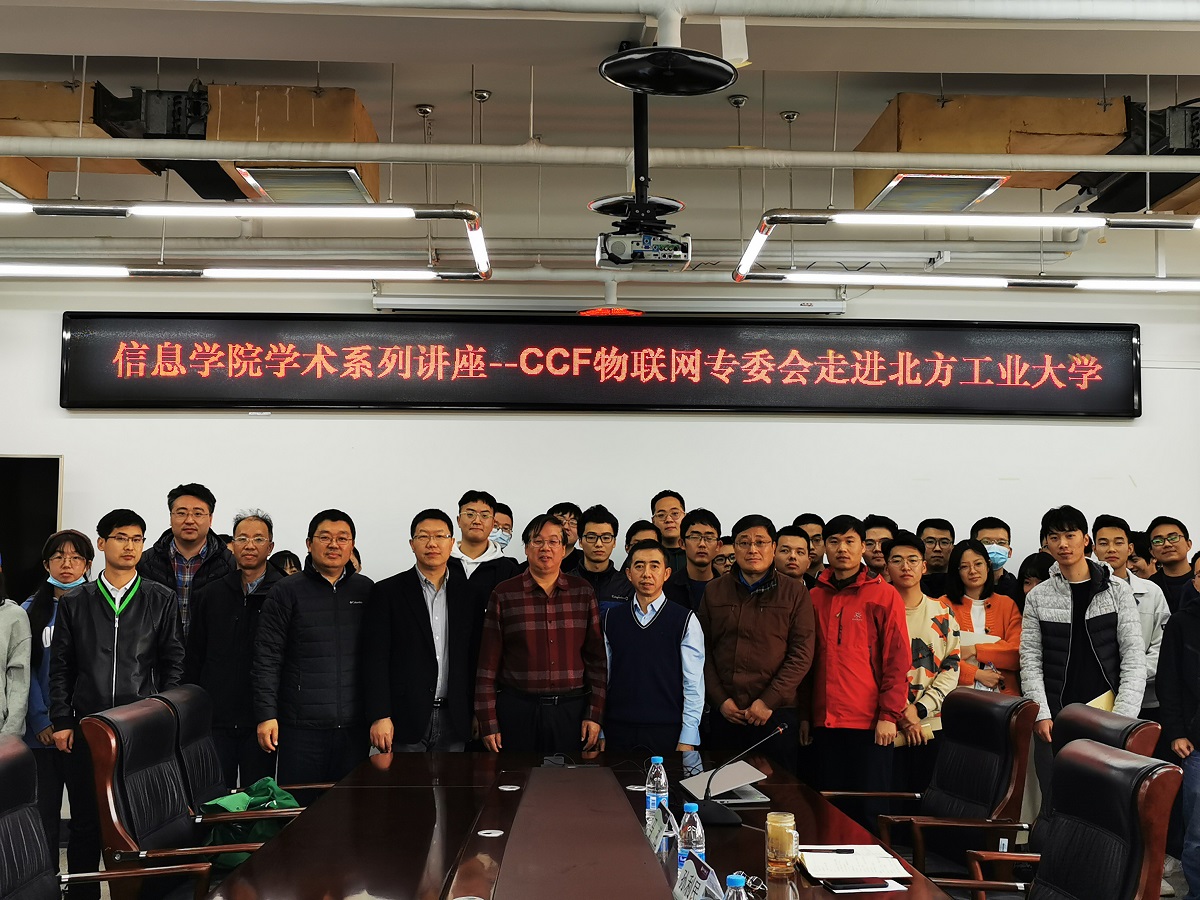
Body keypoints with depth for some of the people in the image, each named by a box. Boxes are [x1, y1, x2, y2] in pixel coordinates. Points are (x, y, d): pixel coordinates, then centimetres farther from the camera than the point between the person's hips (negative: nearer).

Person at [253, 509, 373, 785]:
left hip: (354, 726, 3)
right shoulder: (286, 592, 0)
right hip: (301, 726, -2)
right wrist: (266, 715, -9)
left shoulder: (365, 590, 9)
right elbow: (266, 659, -2)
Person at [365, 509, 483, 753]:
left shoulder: (468, 592, 8)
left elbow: (476, 656, 10)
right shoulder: (387, 592, 1)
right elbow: (375, 658, -4)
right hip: (405, 721, -2)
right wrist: (379, 717, -11)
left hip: (454, 721, 2)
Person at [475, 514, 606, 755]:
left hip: (571, 710, 1)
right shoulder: (504, 594, 1)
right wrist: (488, 723, -1)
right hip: (517, 709, -1)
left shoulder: (582, 592, 5)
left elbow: (596, 658, 6)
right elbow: (488, 664, 2)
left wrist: (594, 714, 0)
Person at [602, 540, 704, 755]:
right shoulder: (611, 619, 8)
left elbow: (694, 684, -3)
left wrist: (687, 740, -8)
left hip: (667, 733, -2)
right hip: (618, 732, 2)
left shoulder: (686, 620, 0)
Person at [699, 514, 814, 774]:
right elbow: (703, 651, 8)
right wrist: (720, 700, -3)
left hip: (776, 714, -2)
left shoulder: (795, 593, 4)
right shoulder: (714, 591, 11)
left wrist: (768, 701, -10)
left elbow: (802, 653, -3)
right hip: (724, 714, 2)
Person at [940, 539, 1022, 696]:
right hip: (959, 691, -1)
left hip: (1002, 691, 1)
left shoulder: (1007, 604, 16)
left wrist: (974, 650, -4)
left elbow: (1017, 655, 4)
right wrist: (977, 674, -10)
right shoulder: (945, 605, 10)